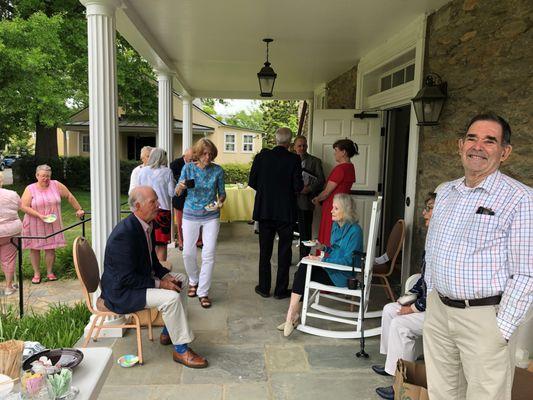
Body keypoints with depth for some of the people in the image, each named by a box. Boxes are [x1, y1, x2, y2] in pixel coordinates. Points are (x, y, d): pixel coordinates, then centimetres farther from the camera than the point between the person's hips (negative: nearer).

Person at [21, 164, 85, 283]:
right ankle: (36, 273, 21)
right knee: (34, 249, 7)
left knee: (50, 248, 5)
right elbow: (24, 206, -9)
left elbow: (69, 196, 6)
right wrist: (39, 215, -19)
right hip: (35, 226, -1)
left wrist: (79, 209, 6)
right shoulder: (30, 189, -4)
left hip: (52, 225, 1)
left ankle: (49, 272, 21)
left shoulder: (56, 185, -1)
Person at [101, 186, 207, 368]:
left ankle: (168, 332, 19)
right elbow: (126, 278, -28)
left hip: (140, 278, 10)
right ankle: (181, 350, -8)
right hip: (121, 292, -10)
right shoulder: (125, 233, -28)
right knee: (171, 297, -25)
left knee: (181, 280, 12)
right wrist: (159, 283, -21)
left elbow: (151, 259, 14)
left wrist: (165, 275, -2)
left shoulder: (146, 225, 1)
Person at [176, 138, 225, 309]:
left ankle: (203, 292, 8)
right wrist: (181, 186, -25)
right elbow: (177, 192, -3)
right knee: (188, 252, 7)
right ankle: (194, 281, 35)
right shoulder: (188, 168, -4)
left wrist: (220, 201, -17)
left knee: (209, 254, -5)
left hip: (211, 216, -1)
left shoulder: (218, 170, -4)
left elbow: (222, 192, 5)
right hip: (191, 215, 1)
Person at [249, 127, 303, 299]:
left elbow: (252, 182, -3)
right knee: (284, 251, 10)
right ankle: (281, 290, 16)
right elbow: (298, 187, -11)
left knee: (265, 251, 12)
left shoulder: (262, 155, -5)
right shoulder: (294, 159, -9)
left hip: (264, 210, 2)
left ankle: (264, 288, 20)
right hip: (286, 212, -1)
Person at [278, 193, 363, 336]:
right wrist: (323, 247, 3)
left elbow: (348, 260, -20)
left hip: (344, 275, -8)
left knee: (303, 272, -20)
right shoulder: (336, 225, 11)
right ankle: (293, 315, -16)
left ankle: (292, 315, -11)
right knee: (302, 269, -17)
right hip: (332, 269, 8)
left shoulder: (354, 231, -16)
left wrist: (322, 260, -21)